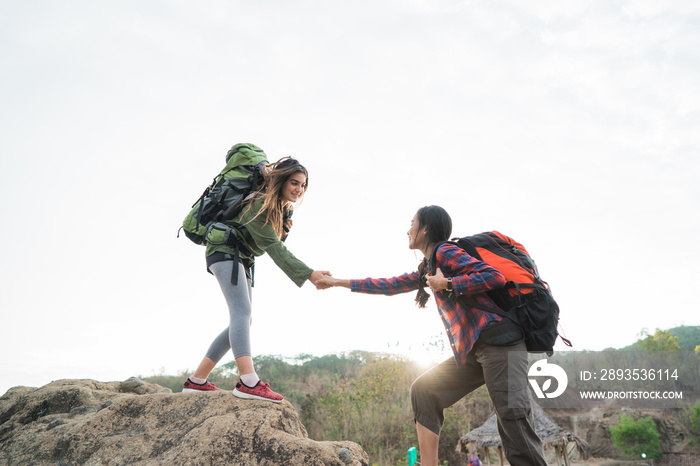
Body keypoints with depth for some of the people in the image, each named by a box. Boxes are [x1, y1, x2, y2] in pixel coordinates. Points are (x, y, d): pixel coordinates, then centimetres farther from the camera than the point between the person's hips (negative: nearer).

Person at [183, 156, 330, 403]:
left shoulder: (283, 208, 9)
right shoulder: (260, 204, -20)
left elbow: (277, 241, 13)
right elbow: (272, 246, -26)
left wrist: (285, 224, -9)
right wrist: (308, 274, -33)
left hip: (243, 261, 10)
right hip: (226, 252, -10)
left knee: (241, 320, 4)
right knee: (242, 311, -25)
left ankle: (196, 381, 8)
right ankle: (249, 383, -37)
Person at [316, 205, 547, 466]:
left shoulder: (445, 252, -6)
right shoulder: (428, 268, 22)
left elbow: (495, 277, -17)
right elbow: (390, 285, 29)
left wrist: (446, 284, -13)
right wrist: (338, 282, 33)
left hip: (498, 341, -9)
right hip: (472, 350, 9)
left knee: (512, 418, -14)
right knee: (423, 390, 6)